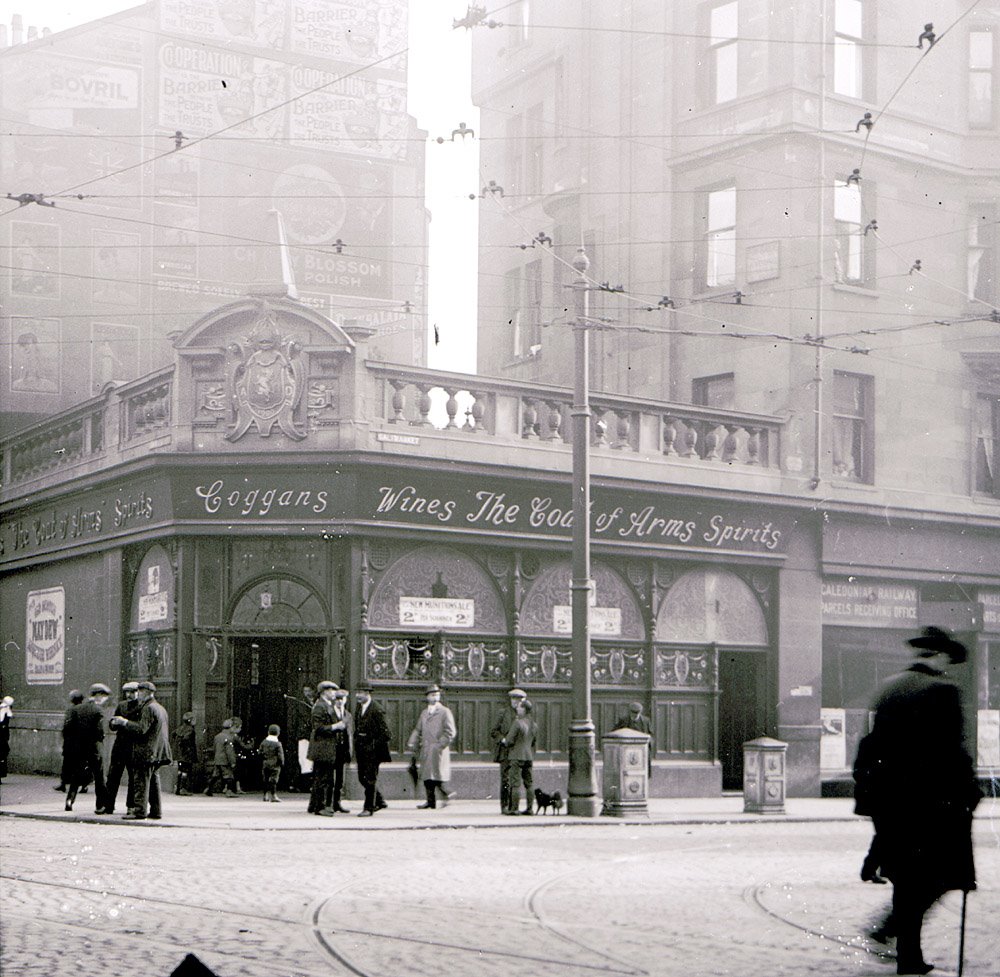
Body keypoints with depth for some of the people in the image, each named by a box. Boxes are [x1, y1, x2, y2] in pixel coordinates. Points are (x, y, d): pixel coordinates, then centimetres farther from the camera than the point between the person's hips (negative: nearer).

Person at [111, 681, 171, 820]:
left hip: (147, 752, -10)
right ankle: (156, 811, 13)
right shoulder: (160, 708, 18)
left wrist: (124, 722, -11)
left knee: (142, 781, -9)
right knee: (154, 780, 11)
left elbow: (141, 729, -21)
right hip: (157, 753, 10)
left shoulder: (148, 708, -13)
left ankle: (140, 810, -11)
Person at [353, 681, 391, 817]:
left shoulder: (376, 711, -15)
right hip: (361, 750, 8)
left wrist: (375, 745, -13)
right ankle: (380, 802, 28)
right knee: (362, 778, 13)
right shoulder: (358, 708, 9)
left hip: (372, 750, -8)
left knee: (370, 779, -3)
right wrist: (357, 742, 10)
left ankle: (369, 808, 5)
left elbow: (386, 734, -14)